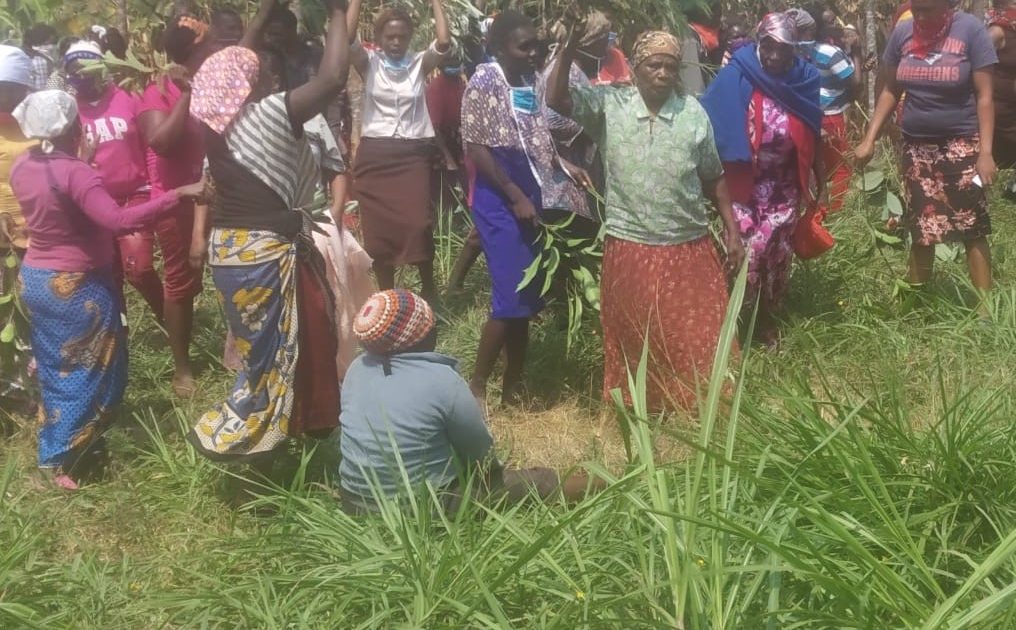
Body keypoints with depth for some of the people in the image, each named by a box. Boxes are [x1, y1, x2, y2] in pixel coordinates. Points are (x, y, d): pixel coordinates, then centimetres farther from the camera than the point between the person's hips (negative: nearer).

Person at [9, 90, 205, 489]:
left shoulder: (21, 168, 0)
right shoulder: (74, 173, -25)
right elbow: (119, 221, -36)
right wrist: (179, 195, -39)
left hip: (34, 278, 8)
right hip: (75, 287, -8)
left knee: (56, 367, 22)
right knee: (87, 371, 8)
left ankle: (56, 449, 34)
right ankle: (68, 461, 13)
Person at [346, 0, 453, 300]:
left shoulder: (419, 63, 4)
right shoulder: (369, 63, 3)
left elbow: (444, 42, -13)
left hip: (414, 155, 0)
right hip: (374, 156, 1)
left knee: (419, 225, -8)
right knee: (379, 228, 5)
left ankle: (428, 289, 13)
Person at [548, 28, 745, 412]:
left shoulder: (693, 112, 0)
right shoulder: (609, 105, -5)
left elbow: (713, 179, 6)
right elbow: (556, 101, -18)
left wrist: (732, 231, 3)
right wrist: (569, 51, -26)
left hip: (691, 247, 1)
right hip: (630, 248, -1)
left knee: (700, 337, 9)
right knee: (636, 339, 13)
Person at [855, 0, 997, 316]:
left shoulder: (970, 29, -11)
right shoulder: (902, 32, 0)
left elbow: (984, 95, -11)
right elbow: (890, 90, 9)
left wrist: (985, 151, -16)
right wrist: (869, 139, 3)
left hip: (960, 145, -4)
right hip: (916, 146, 4)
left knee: (973, 229, -1)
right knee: (920, 228, 12)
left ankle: (984, 308, 5)